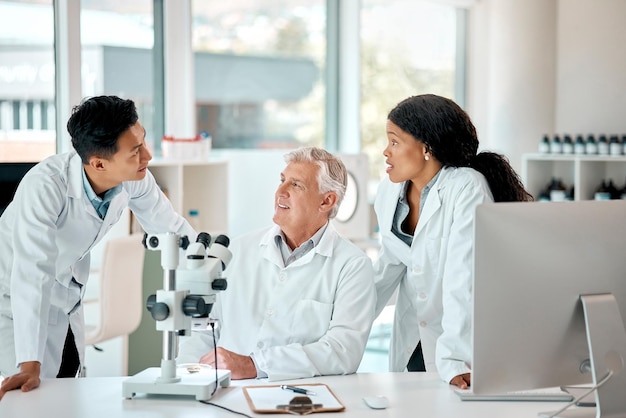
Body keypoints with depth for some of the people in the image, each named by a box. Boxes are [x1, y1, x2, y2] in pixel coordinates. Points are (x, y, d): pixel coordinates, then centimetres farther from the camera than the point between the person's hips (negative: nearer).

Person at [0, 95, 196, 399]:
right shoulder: (45, 186, -36)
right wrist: (29, 365, -45)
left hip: (66, 300, 6)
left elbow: (171, 228, -4)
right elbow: (32, 274, -41)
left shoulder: (135, 178, -20)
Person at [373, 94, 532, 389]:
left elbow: (463, 280, -30)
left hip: (466, 340, -6)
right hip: (411, 340, 6)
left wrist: (454, 362, -37)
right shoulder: (389, 191, -2)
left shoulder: (467, 188, -22)